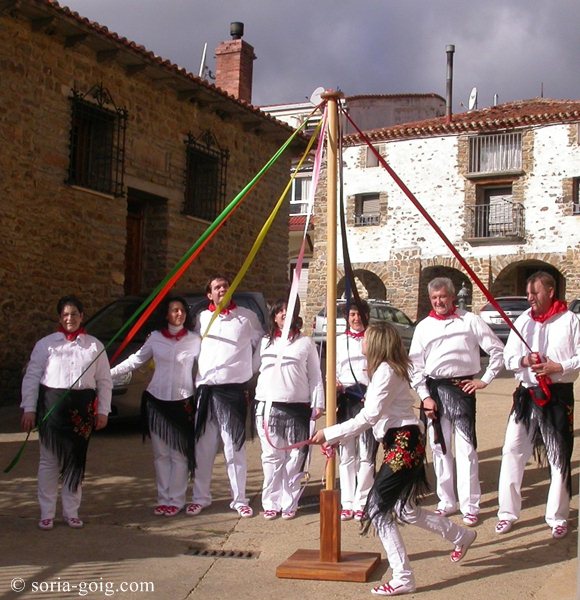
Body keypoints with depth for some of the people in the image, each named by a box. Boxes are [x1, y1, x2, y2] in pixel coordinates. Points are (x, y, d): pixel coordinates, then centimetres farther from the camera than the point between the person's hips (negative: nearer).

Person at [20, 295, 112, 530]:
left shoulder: (94, 346, 8)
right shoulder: (46, 344, 4)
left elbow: (104, 381, 9)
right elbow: (32, 377, 2)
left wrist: (103, 410, 3)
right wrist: (29, 408, -4)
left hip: (82, 406, 2)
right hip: (52, 405, -1)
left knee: (76, 460, 7)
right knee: (49, 460, 1)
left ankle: (71, 512, 17)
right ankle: (47, 513, 10)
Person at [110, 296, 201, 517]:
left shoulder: (195, 340, -1)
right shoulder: (155, 337, 3)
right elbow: (135, 360, 9)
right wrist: (109, 373, 5)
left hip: (182, 402, -2)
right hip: (156, 400, 2)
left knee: (179, 454, 0)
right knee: (161, 454, 7)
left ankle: (175, 500, 8)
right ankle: (163, 498, 15)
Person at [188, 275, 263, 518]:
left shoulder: (246, 316, 5)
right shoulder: (202, 318, 11)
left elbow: (261, 345, 12)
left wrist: (250, 370, 8)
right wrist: (195, 378, 10)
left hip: (234, 389, -2)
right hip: (205, 389, 3)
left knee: (234, 446, -1)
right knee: (203, 447, 6)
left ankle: (240, 499, 8)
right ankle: (200, 497, 16)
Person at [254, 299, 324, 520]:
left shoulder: (305, 342, 6)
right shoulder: (265, 342, 14)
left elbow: (315, 375, 5)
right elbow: (257, 369, 14)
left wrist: (318, 403, -3)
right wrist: (257, 405, 6)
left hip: (298, 408, -2)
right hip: (269, 407, 2)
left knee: (294, 458, 0)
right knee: (272, 457, 1)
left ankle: (289, 503, 8)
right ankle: (271, 503, 8)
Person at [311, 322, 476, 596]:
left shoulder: (386, 371, -14)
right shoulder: (385, 370, 18)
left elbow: (367, 418, -21)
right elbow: (372, 417, 15)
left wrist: (329, 433, -18)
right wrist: (333, 438, 9)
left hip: (404, 443, -10)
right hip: (401, 442, 10)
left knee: (377, 507, -9)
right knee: (405, 510, 19)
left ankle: (403, 578, -3)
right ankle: (461, 535, 38)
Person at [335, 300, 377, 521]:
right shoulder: (339, 341, 15)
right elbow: (333, 372, 15)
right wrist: (336, 384, -6)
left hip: (370, 398, -2)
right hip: (346, 398, 2)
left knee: (366, 454, -3)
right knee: (346, 454, 2)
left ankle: (361, 503, 3)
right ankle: (347, 503, 8)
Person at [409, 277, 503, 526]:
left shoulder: (469, 321, 0)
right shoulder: (423, 327, 10)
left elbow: (498, 350, 2)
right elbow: (416, 366, 8)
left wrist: (485, 380, -2)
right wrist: (425, 396, 0)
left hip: (462, 388, -4)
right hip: (434, 390, 4)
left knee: (466, 448, -5)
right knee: (439, 447, 9)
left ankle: (470, 506, 1)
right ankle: (446, 501, 20)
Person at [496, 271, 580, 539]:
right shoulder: (522, 321, 6)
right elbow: (509, 358, 8)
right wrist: (524, 361, -11)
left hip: (558, 396, -3)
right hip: (527, 394, 3)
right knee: (512, 451, 0)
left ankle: (558, 517, 20)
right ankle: (507, 512, 12)